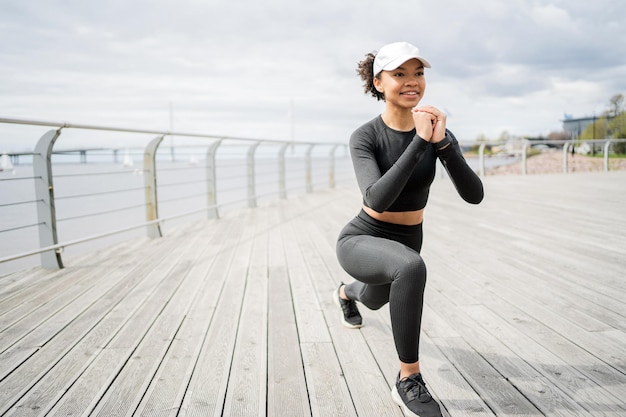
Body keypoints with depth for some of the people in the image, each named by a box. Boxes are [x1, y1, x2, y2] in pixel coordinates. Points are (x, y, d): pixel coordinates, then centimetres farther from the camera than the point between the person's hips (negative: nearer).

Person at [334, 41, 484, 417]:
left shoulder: (437, 131, -11)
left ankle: (346, 293, 74)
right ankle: (408, 381, -18)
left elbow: (474, 195, -21)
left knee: (375, 300, 33)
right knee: (412, 267, -38)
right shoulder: (365, 137, -19)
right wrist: (419, 142, -38)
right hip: (361, 240, -5)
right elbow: (378, 199, -35)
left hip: (405, 243, 5)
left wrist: (441, 142, -34)